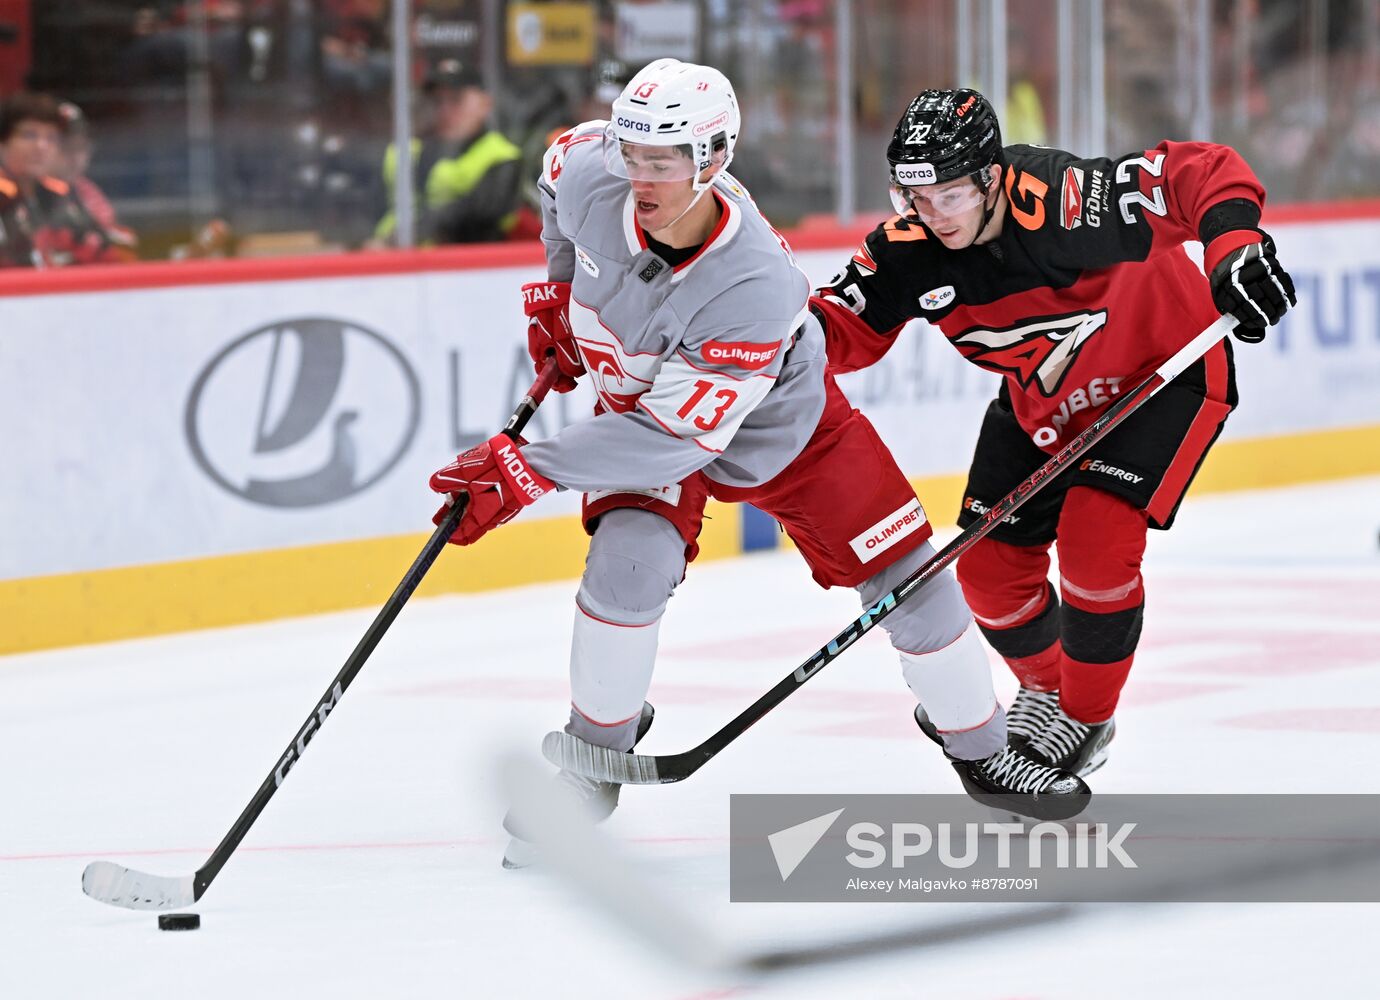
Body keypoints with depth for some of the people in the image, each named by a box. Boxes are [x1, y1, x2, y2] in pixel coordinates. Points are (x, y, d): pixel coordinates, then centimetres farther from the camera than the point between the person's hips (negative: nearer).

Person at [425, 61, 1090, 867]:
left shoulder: (755, 289, -42)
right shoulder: (589, 173, -28)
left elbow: (676, 437, -40)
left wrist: (524, 475, -41)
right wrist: (561, 293, 4)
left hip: (781, 422, -2)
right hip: (638, 402, 2)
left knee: (908, 579, -2)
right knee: (629, 564, -25)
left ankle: (984, 752, 22)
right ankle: (598, 746, -1)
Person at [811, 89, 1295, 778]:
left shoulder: (1064, 201, -36)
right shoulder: (907, 249, -20)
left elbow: (1205, 173, -33)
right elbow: (851, 331, -12)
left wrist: (1234, 247, -48)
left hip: (1168, 368, -6)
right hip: (1043, 402, 6)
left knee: (1095, 539, -20)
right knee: (990, 564, 2)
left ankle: (1087, 718, 3)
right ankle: (1047, 687, 33)